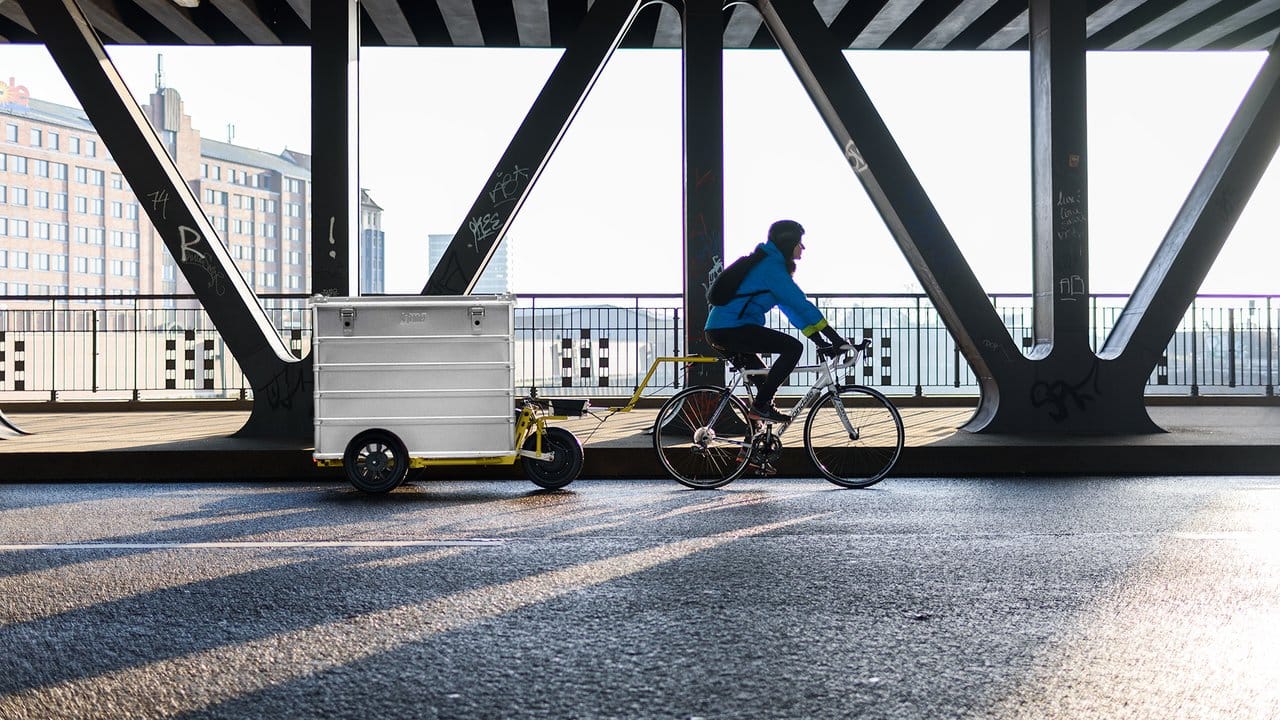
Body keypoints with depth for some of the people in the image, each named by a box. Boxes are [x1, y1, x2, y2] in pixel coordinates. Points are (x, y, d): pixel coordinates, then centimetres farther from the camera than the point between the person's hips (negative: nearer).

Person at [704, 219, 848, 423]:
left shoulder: (768, 263, 20)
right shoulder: (771, 266, -11)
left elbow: (792, 307, 18)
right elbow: (801, 305, -16)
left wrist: (820, 340, 11)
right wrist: (836, 338, -14)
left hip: (718, 331, 11)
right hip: (731, 329, -11)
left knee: (761, 380, 24)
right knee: (793, 347, -13)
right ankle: (760, 406, -11)